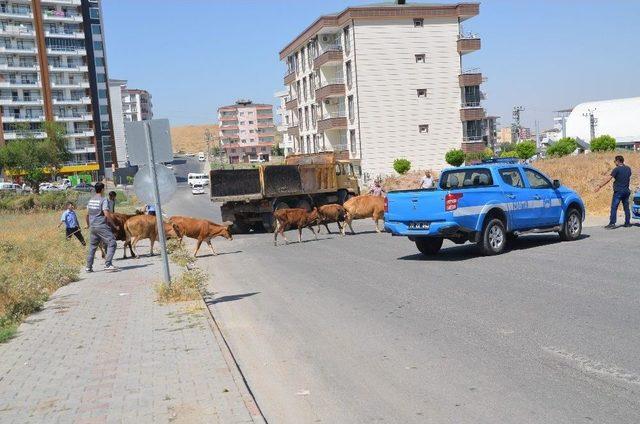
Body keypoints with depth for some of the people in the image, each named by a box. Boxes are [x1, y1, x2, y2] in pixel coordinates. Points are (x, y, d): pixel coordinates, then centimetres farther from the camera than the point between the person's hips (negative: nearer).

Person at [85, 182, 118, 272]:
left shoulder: (90, 200, 12)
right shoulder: (103, 200, -10)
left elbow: (87, 214, 17)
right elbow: (107, 214, -17)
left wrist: (88, 225, 30)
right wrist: (113, 224, -7)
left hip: (92, 226, 8)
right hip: (102, 226, -8)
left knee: (92, 246, 15)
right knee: (112, 243, -5)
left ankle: (88, 267, 17)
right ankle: (108, 265, -13)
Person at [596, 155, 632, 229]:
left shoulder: (616, 169, -11)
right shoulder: (628, 169, 8)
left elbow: (608, 179, -14)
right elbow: (629, 179, 18)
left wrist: (600, 187, -13)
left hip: (618, 191, -7)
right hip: (626, 191, 7)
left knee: (614, 208, -8)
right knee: (626, 207, 13)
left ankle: (612, 223, -14)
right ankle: (627, 222, 17)